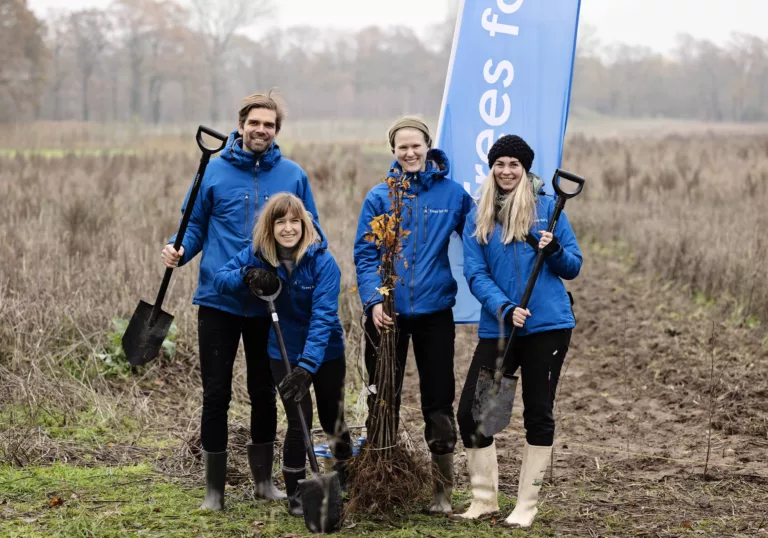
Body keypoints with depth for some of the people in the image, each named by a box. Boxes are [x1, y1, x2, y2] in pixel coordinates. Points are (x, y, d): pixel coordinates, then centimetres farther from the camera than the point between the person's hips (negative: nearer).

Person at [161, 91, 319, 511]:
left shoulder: (292, 176, 3)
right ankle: (214, 487, 12)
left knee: (264, 392, 13)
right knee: (216, 393, 2)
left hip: (270, 303, 1)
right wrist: (179, 250, -15)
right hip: (219, 301, -1)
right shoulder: (214, 171, 0)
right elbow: (196, 225, 5)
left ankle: (263, 479, 28)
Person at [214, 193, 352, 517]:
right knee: (299, 421, -10)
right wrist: (246, 277, -29)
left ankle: (345, 468, 47)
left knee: (332, 419, 14)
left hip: (326, 353, -1)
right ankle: (295, 493, 8)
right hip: (284, 353, 1)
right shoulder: (257, 255, -13)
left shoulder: (322, 262, -25)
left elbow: (323, 317, -31)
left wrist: (307, 366, -40)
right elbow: (220, 278, -6)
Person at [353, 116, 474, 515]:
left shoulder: (452, 194, 0)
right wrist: (374, 300, -14)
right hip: (387, 313, 0)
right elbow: (364, 254, -3)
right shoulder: (379, 196, -2)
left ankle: (443, 491, 13)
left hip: (434, 311, 0)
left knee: (438, 401, 4)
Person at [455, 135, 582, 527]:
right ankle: (484, 498, 15)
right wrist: (504, 309, -16)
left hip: (547, 326, -2)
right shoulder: (478, 216, 5)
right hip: (497, 328, 2)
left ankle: (526, 506, 13)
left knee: (538, 414, 3)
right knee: (470, 410, -2)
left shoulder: (547, 207, 1)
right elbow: (475, 274, -1)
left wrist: (554, 250, -18)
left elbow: (573, 267, 4)